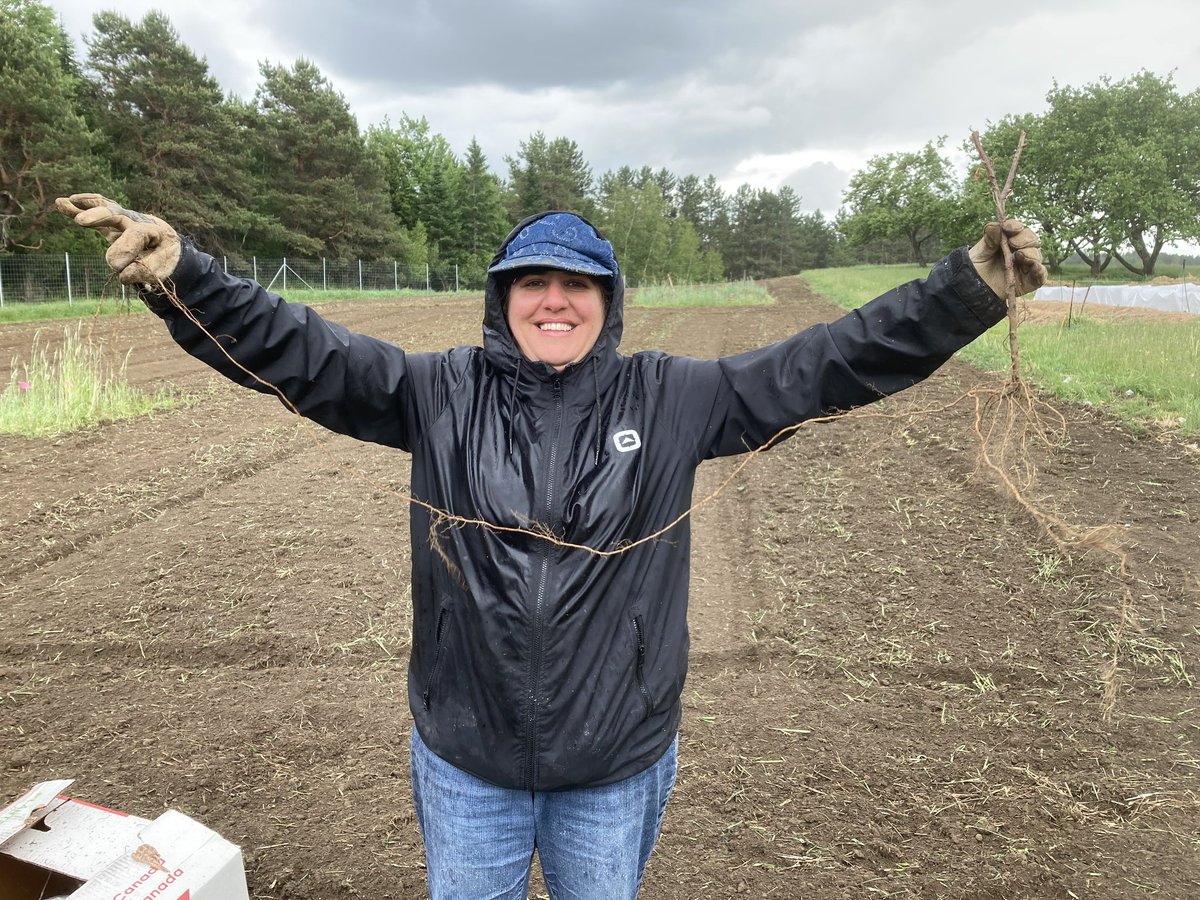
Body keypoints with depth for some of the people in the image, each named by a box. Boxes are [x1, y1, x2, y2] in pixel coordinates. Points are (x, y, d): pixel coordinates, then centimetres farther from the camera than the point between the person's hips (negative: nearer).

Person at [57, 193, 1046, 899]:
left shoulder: (674, 399, -7)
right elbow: (297, 350, -10)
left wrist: (970, 288, -15)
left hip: (618, 764, 0)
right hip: (466, 759, 1)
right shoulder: (440, 393, -6)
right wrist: (177, 272, -23)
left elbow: (829, 362, -9)